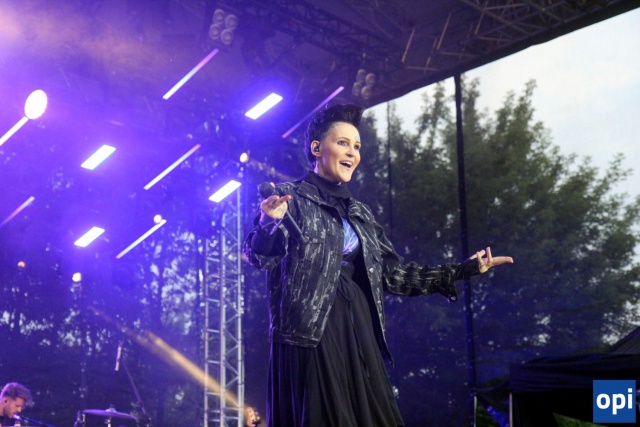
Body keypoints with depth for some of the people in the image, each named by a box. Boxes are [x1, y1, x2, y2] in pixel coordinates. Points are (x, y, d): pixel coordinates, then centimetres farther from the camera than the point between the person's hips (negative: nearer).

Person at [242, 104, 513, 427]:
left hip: (360, 334, 6)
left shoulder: (360, 214, 19)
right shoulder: (290, 198, 1)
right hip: (309, 334, -6)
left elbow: (392, 273, 17)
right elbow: (258, 255, -11)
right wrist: (269, 223, -34)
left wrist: (463, 270, 15)